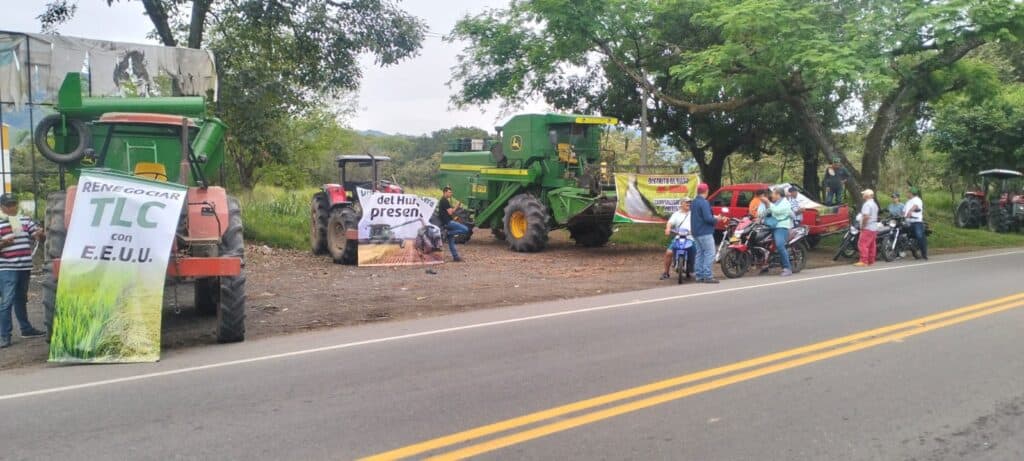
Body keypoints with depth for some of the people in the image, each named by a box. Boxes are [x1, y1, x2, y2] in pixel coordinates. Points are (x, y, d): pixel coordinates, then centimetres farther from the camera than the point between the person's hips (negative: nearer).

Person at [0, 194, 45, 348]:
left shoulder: (25, 220, 10)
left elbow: (38, 236, 10)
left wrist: (40, 234, -12)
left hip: (25, 267, 5)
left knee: (21, 299, 18)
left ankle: (26, 328, 28)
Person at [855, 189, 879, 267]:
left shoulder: (867, 204, -15)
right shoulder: (875, 204, 17)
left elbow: (866, 216, -25)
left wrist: (862, 226, -17)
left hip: (867, 228, -10)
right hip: (874, 228, 10)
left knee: (862, 244, -11)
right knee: (872, 245, 10)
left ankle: (863, 261, -15)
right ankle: (871, 261, 13)